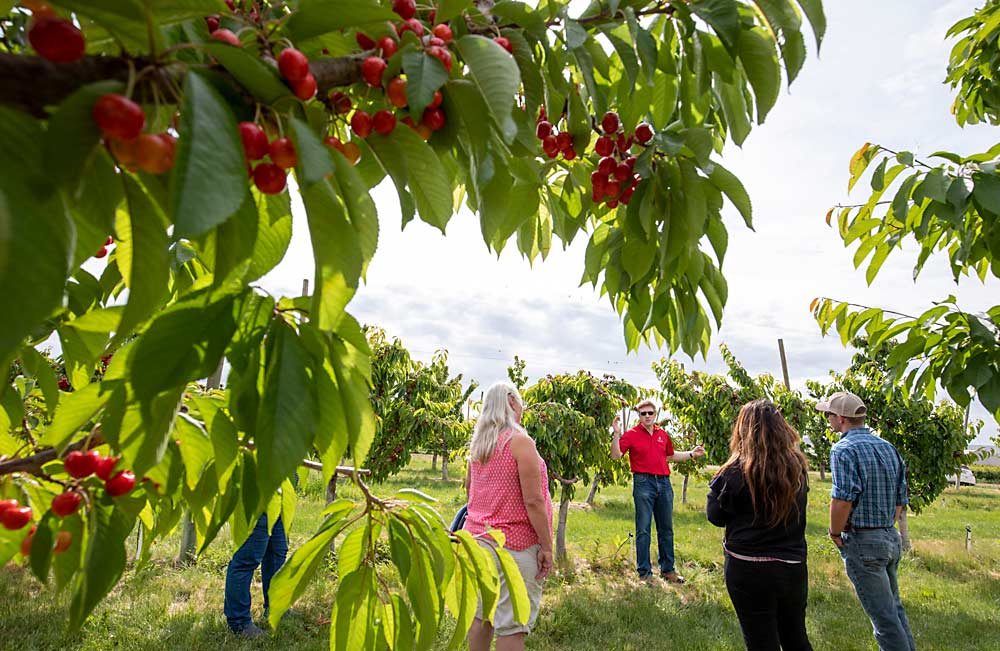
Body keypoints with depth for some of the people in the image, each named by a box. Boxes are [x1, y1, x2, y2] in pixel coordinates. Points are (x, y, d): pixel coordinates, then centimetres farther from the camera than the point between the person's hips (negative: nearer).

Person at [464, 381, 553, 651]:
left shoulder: (477, 444, 8)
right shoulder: (520, 441, -14)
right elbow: (533, 501, -17)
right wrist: (547, 547, -11)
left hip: (478, 538, 7)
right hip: (514, 546, -7)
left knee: (481, 615, 16)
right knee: (512, 626, 0)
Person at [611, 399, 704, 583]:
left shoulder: (663, 435, 10)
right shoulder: (631, 434, -4)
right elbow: (615, 455, -11)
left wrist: (692, 454, 20)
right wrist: (616, 434, -23)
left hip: (664, 483, 5)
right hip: (643, 483, -5)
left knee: (666, 529, 14)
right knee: (643, 529, 1)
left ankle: (667, 569, 28)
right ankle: (644, 572, 12)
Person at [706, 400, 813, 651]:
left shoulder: (735, 472, -18)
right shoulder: (798, 467, -5)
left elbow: (715, 516, -8)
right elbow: (794, 509, 10)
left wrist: (719, 483, 5)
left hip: (749, 570, -4)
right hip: (794, 567, 4)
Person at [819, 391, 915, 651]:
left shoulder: (844, 449, -18)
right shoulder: (889, 448, 8)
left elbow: (842, 499, -27)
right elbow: (901, 501, 13)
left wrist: (835, 534, -12)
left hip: (862, 542, -9)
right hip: (892, 538, 9)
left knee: (884, 616, 2)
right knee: (894, 608, 23)